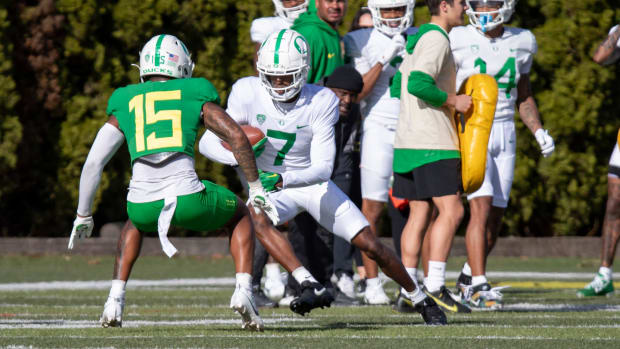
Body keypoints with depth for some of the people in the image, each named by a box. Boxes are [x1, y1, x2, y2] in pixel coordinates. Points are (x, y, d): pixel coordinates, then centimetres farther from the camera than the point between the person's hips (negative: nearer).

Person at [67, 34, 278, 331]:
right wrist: (256, 188, 13)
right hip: (188, 200, -2)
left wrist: (83, 215, 27)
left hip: (144, 203, 2)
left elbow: (93, 164, 17)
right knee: (240, 215, 29)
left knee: (136, 223, 40)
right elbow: (237, 137, 4)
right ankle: (243, 291, 8)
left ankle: (115, 300, 24)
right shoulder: (195, 97, 14)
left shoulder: (124, 105, 19)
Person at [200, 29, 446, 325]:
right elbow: (208, 142, -16)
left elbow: (323, 168, -22)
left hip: (311, 182, 0)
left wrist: (281, 180, -40)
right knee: (256, 219, -35)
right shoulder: (249, 93, -19)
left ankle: (421, 301, 19)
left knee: (371, 245, -4)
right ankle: (312, 287, -42)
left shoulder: (321, 102, -20)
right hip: (268, 184, 0)